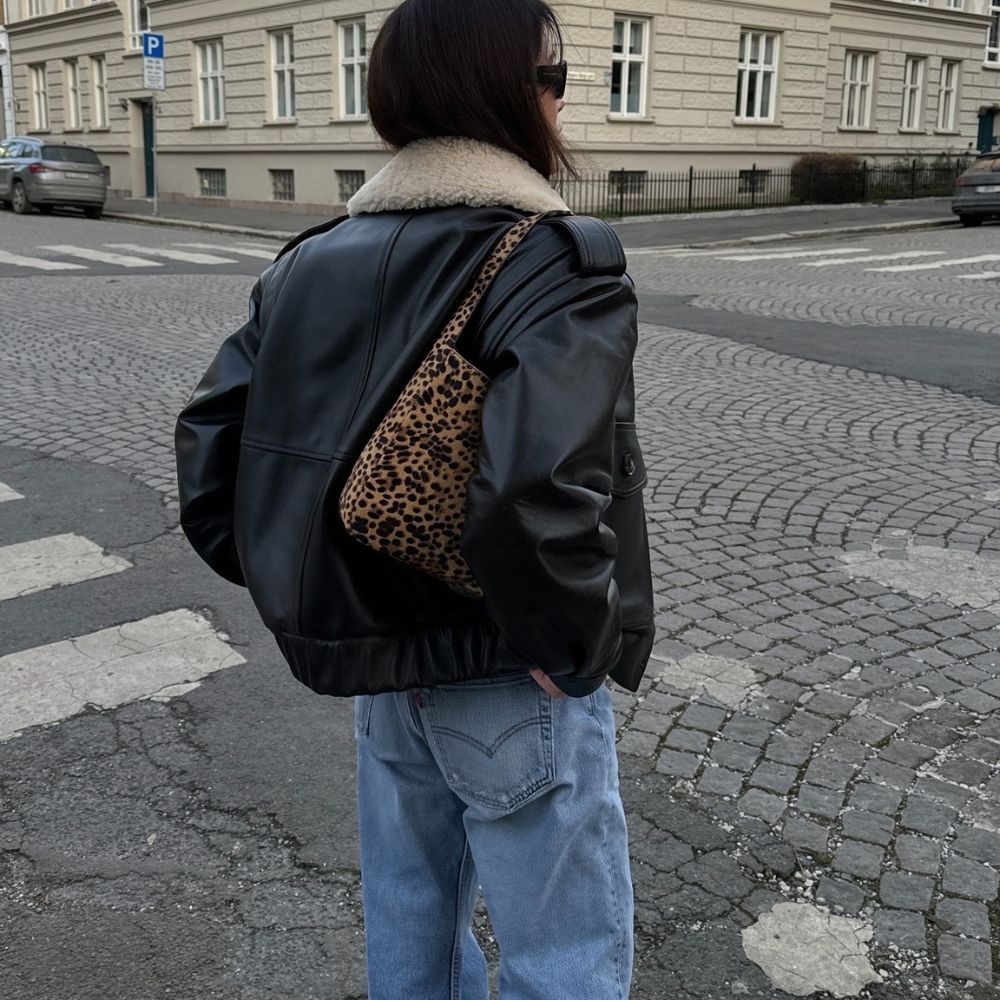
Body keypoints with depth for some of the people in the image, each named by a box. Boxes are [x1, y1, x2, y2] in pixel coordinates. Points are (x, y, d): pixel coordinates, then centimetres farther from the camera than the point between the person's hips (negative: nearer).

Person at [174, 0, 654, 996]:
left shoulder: (315, 262, 2)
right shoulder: (558, 266, -20)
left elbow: (212, 446, 0)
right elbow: (540, 490, -36)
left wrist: (311, 595, 6)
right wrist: (571, 647, -20)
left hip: (380, 666, 7)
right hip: (512, 691, -6)